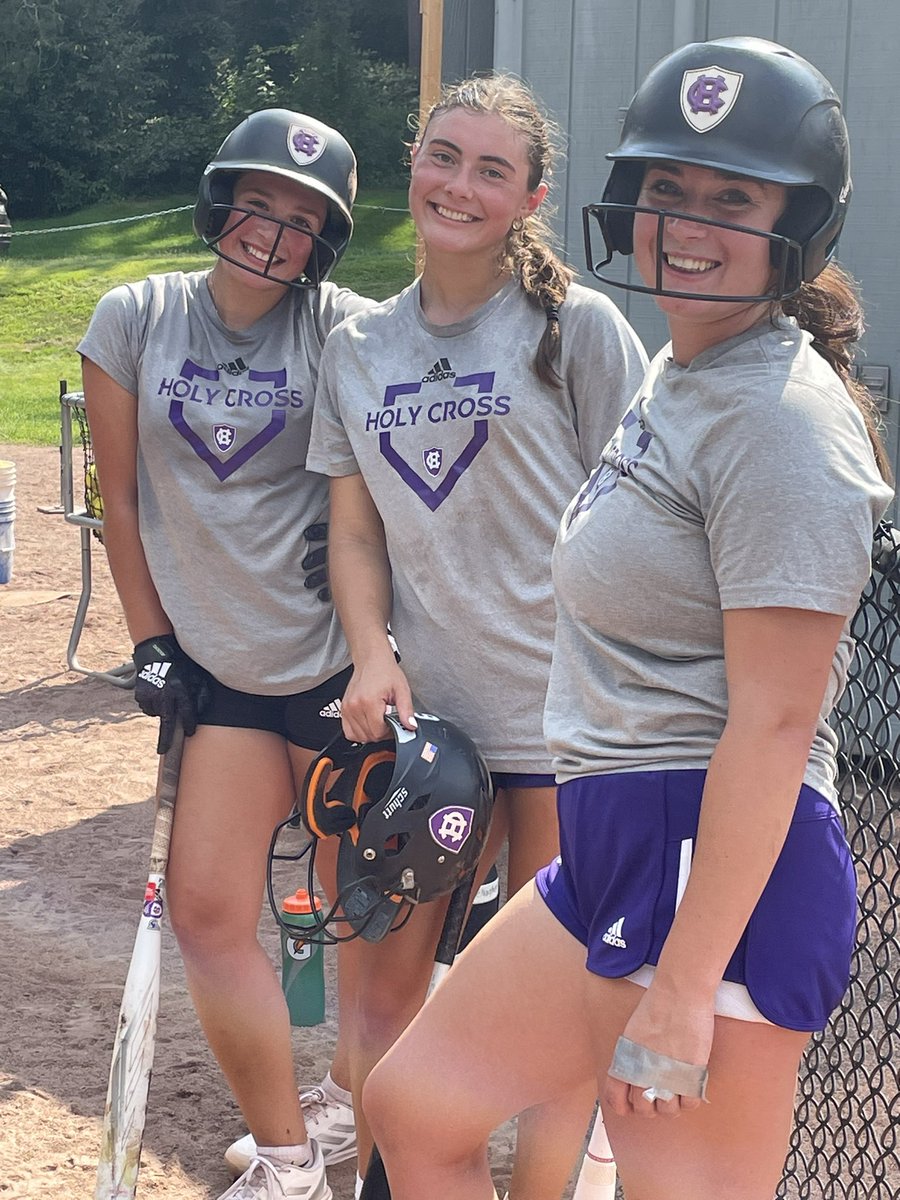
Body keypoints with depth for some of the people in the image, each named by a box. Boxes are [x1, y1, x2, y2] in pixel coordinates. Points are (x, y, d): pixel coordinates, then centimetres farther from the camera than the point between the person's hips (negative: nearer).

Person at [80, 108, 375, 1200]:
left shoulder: (341, 329, -4)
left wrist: (373, 652, -5)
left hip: (336, 659, -2)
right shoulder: (135, 318, 2)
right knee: (206, 912, -2)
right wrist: (151, 641, 5)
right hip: (222, 671, 3)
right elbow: (121, 495, 7)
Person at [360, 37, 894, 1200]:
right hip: (615, 842, 10)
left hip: (724, 866, -10)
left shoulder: (783, 417, -16)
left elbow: (773, 721, -20)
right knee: (409, 1106, 16)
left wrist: (684, 988, -22)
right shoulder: (675, 372, 14)